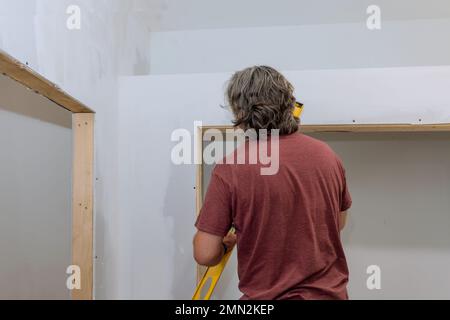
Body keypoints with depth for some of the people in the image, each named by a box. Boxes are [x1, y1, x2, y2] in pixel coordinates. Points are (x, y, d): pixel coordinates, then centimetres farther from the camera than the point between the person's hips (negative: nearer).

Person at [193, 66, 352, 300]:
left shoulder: (230, 169, -19)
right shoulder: (326, 155, -5)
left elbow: (205, 254, -14)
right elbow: (338, 223, 9)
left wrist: (226, 244, 7)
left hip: (267, 296, -4)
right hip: (331, 292, 4)